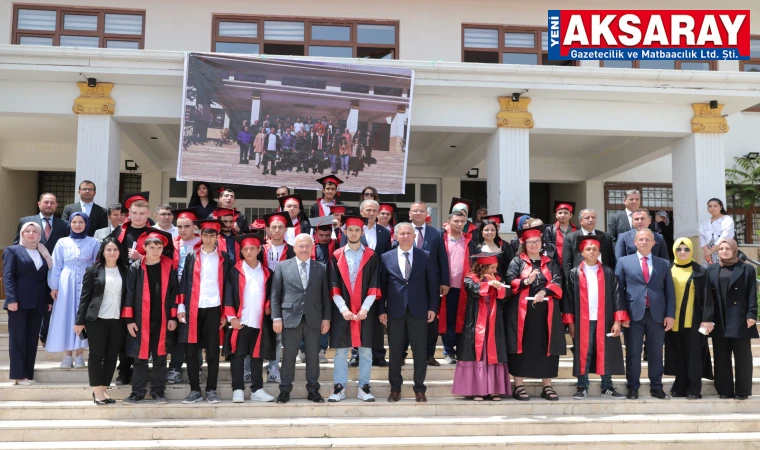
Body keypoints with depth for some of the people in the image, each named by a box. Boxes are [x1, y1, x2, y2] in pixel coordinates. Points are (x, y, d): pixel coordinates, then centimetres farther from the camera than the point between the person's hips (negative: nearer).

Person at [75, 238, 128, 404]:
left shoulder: (124, 271, 8)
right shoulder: (93, 270, 1)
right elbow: (85, 297, 0)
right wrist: (80, 321, -4)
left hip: (118, 320, 3)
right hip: (96, 319, -3)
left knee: (112, 356, 6)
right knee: (96, 355, 1)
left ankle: (103, 390, 16)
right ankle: (97, 392, 8)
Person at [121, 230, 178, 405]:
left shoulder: (169, 267, 1)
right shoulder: (135, 267, -1)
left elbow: (173, 292, 3)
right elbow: (129, 294, -1)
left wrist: (173, 317, -1)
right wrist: (129, 319, -4)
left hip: (162, 319, 1)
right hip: (141, 319, 0)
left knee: (160, 356, 7)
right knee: (140, 357, 5)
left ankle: (158, 391, 16)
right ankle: (138, 391, 14)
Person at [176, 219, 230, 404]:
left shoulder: (224, 258, 6)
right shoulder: (191, 257, 10)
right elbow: (184, 282, 7)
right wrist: (181, 307, -2)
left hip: (214, 309, -1)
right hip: (193, 309, 1)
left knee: (213, 351, 2)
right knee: (191, 351, 2)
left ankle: (211, 390, 11)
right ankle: (195, 390, 11)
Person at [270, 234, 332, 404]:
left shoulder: (321, 268, 7)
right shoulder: (282, 266, 4)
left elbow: (325, 295, 7)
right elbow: (275, 294, 2)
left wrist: (326, 318, 1)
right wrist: (276, 317, -4)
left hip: (313, 319, 1)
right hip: (290, 318, -1)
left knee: (313, 356, 7)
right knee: (288, 356, 5)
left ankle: (313, 390, 17)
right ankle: (285, 390, 14)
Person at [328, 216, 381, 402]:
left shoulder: (371, 256, 3)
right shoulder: (336, 256, 4)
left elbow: (374, 286, -2)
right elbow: (334, 286, -1)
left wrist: (364, 308, -12)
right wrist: (343, 309, -12)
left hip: (365, 311, 0)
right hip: (342, 311, 0)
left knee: (365, 350, 4)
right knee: (340, 350, 4)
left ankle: (364, 388, 12)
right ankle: (339, 388, 11)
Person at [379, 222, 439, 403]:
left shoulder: (425, 256, 3)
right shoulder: (386, 257, 4)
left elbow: (432, 283, 4)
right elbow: (382, 285, 5)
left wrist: (432, 308, -1)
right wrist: (382, 310, 0)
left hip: (418, 311, 0)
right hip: (395, 311, 1)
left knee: (420, 352, 4)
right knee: (395, 352, 7)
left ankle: (419, 389, 16)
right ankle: (395, 388, 19)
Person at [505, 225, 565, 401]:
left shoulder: (550, 263, 15)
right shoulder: (517, 261, 7)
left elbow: (557, 283, 2)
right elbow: (510, 282, -5)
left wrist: (543, 291, -15)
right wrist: (526, 281, -21)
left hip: (546, 312, 3)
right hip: (521, 311, -2)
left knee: (546, 346, 3)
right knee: (521, 347, -2)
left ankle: (547, 386, 11)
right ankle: (518, 386, 3)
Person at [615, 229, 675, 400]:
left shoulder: (664, 263, 12)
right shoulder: (624, 262, 6)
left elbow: (670, 291, 8)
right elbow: (618, 289, 3)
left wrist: (670, 314, -1)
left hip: (657, 314, 2)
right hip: (633, 313, -1)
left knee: (656, 353, 7)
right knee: (633, 353, 2)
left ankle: (656, 388, 16)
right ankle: (633, 388, 10)